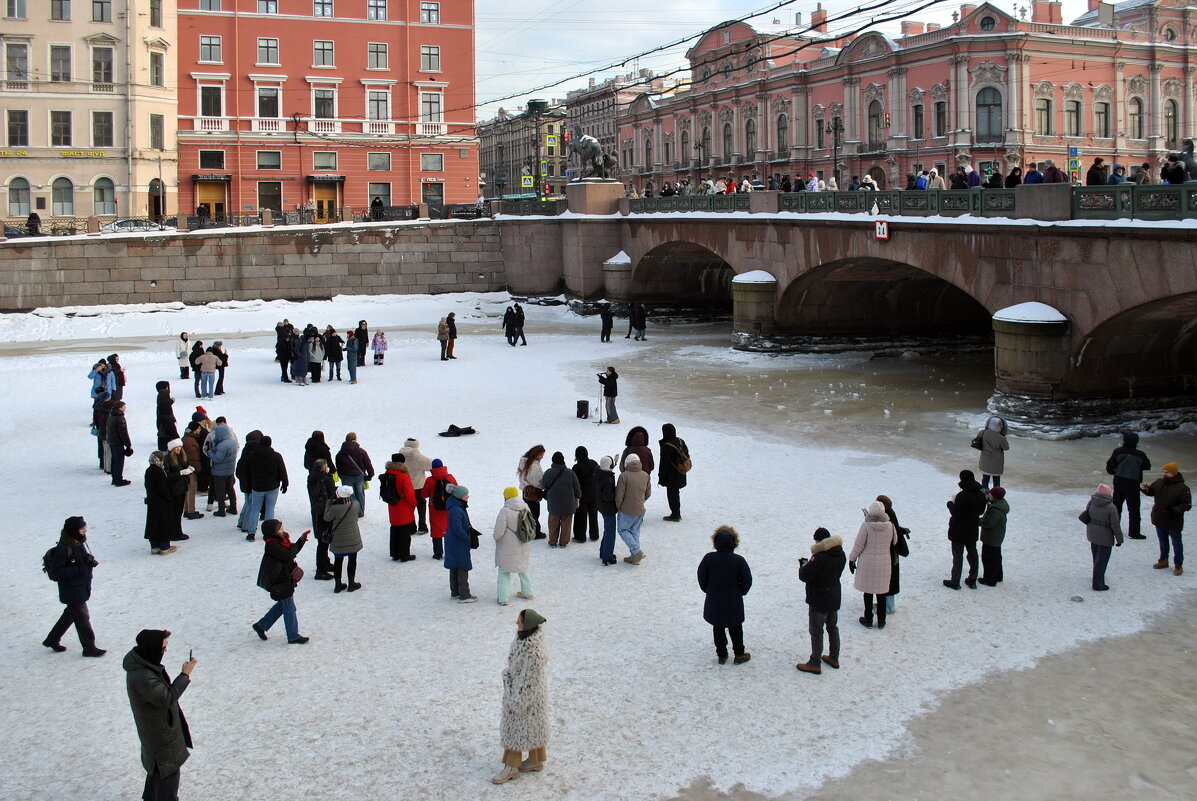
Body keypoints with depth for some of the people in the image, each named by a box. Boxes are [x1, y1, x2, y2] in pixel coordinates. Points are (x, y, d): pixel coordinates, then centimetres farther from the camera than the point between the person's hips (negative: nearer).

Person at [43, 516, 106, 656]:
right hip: (71, 591, -9)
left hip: (82, 588, 9)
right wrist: (78, 569, -27)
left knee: (70, 614, 22)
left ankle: (52, 640, 38)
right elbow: (56, 572, -23)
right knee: (82, 617, 0)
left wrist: (91, 562, -4)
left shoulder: (80, 543, 2)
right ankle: (89, 647, 12)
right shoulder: (64, 548, -23)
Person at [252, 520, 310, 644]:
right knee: (289, 609, 0)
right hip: (281, 583, -10)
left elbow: (293, 552, 18)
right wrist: (294, 546, -13)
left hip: (286, 580, 10)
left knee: (282, 605, 22)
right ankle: (293, 637, 10)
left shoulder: (278, 542, 7)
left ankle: (261, 625, 31)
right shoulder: (272, 545, -24)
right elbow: (289, 556, -30)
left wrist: (301, 540, 8)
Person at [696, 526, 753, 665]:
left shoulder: (708, 558, -16)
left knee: (718, 628, 17)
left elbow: (702, 578, -5)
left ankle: (722, 655, 23)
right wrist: (740, 592, 10)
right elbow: (747, 581, -9)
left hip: (714, 602, 1)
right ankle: (739, 655, 24)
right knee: (736, 628, 17)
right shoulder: (739, 561, -18)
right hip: (733, 602, -1)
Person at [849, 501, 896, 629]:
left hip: (867, 562, -3)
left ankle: (868, 619, 18)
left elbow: (859, 545, -11)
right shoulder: (889, 526, -7)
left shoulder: (866, 525, -17)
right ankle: (881, 620, 20)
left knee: (868, 592, 10)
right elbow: (894, 541, 7)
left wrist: (852, 559, 1)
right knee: (881, 592, 13)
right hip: (884, 563, 3)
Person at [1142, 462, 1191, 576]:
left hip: (1173, 522, -6)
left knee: (1176, 543, 6)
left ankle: (1178, 565, 17)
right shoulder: (1159, 482, -1)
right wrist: (1144, 488, -9)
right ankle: (1163, 561, 37)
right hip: (1159, 519, 6)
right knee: (1163, 541, 21)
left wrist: (1175, 510, -32)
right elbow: (1151, 491, 14)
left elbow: (1187, 505, -18)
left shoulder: (1182, 488, -20)